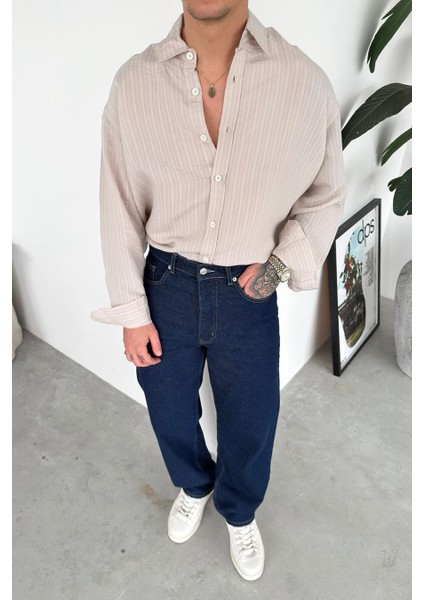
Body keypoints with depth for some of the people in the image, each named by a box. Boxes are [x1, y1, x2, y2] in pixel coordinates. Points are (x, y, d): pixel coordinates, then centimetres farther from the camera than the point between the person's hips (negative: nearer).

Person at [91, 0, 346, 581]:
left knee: (251, 426, 17)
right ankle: (194, 486, 59)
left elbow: (327, 194, 3)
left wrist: (284, 258, -13)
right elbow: (120, 207, -2)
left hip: (249, 293, 0)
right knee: (171, 416, 22)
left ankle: (240, 513, 54)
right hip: (166, 285, 1)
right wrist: (132, 313, 0)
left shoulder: (306, 82, -11)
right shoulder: (133, 81, -8)